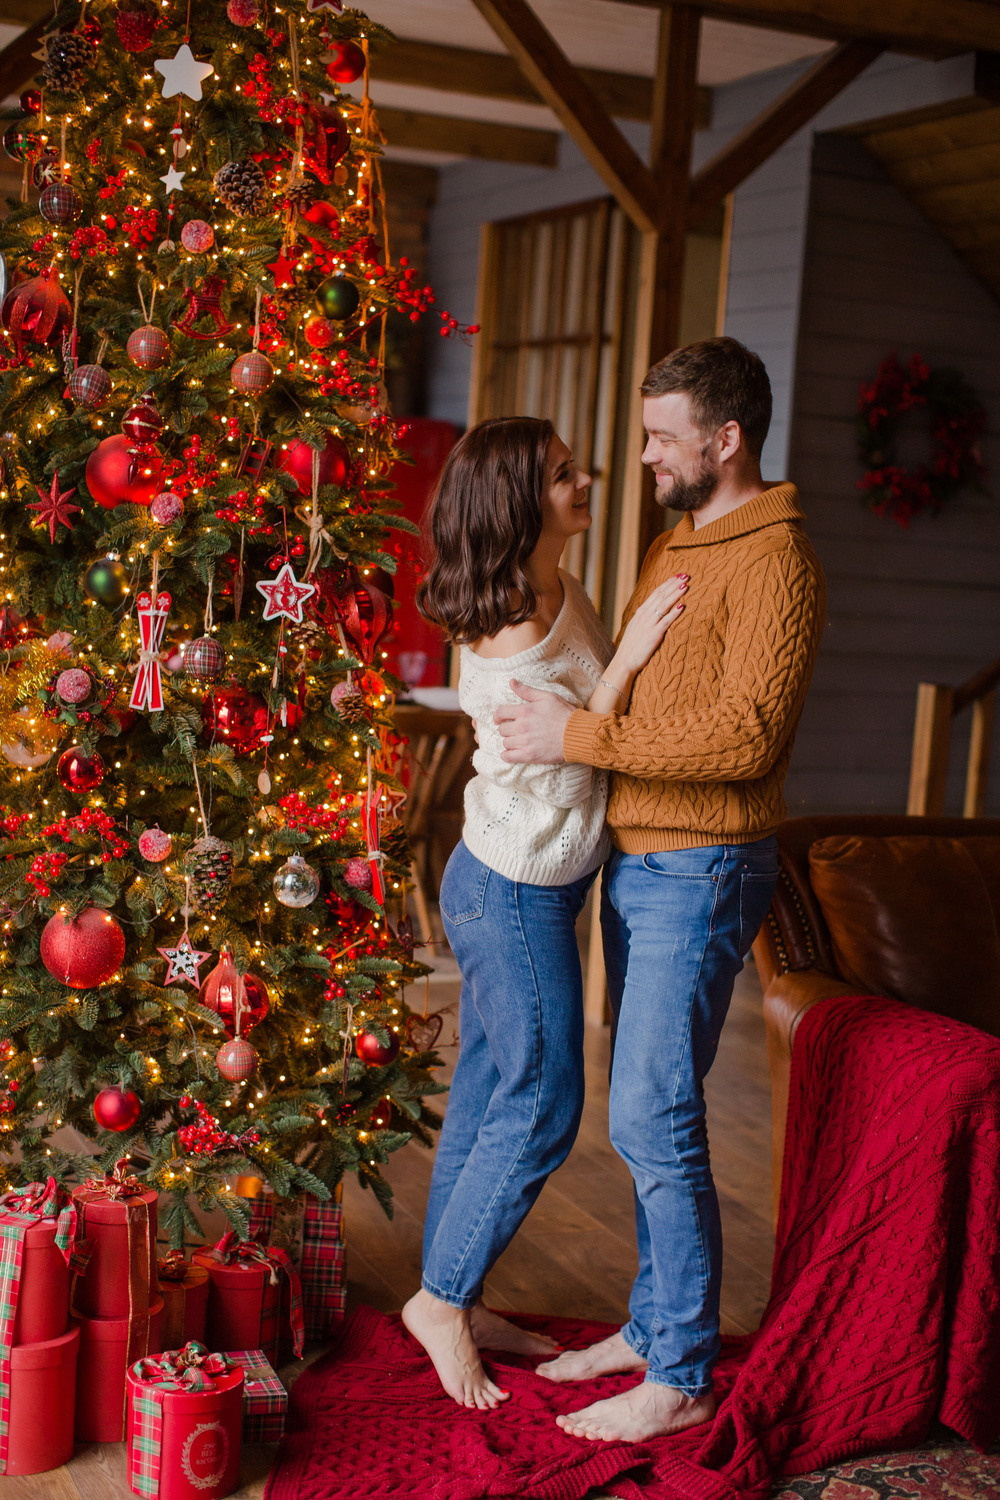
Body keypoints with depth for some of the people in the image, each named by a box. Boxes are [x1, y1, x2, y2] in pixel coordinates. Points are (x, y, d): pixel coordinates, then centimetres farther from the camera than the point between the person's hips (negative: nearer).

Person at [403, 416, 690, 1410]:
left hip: (511, 887, 9)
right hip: (515, 889, -9)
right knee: (542, 1105, 0)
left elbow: (591, 725, 12)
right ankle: (441, 1301, 15)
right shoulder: (508, 636, -22)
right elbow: (561, 759, -19)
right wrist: (626, 656, -21)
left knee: (488, 1096, 16)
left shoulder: (561, 597, 6)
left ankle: (454, 1300, 28)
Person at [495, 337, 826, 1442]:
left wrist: (583, 737, -23)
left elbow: (747, 731, -23)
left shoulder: (773, 556, -13)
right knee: (644, 1112, 15)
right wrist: (547, 715, 9)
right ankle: (652, 1324, 27)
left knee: (654, 1119, -7)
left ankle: (682, 1379, 4)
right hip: (634, 861, 9)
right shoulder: (675, 543, 16)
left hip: (701, 868, -9)